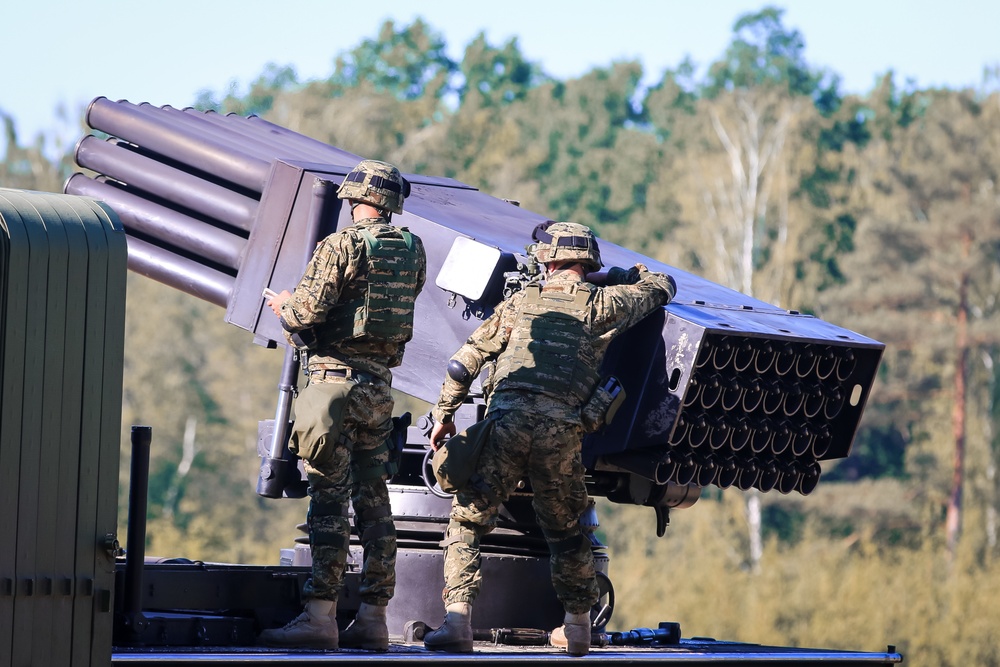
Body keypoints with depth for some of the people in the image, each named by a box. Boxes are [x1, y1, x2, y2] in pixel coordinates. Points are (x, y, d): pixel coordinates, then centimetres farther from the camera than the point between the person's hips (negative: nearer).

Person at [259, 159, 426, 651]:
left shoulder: (341, 246, -11)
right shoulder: (413, 250, 7)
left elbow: (307, 311, -16)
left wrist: (282, 304, 8)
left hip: (335, 379, -6)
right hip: (379, 384, 6)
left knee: (328, 498, -7)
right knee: (372, 499, 9)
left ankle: (320, 616, -10)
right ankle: (372, 618, 10)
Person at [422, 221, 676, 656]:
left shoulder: (522, 301, 16)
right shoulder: (602, 304, 13)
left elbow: (465, 361, 14)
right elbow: (662, 288, 30)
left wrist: (444, 415, 23)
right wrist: (620, 276, 44)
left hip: (505, 422, -1)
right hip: (561, 432, 1)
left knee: (466, 523, 5)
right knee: (566, 533, 19)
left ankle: (457, 621, -9)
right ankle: (578, 628, 27)